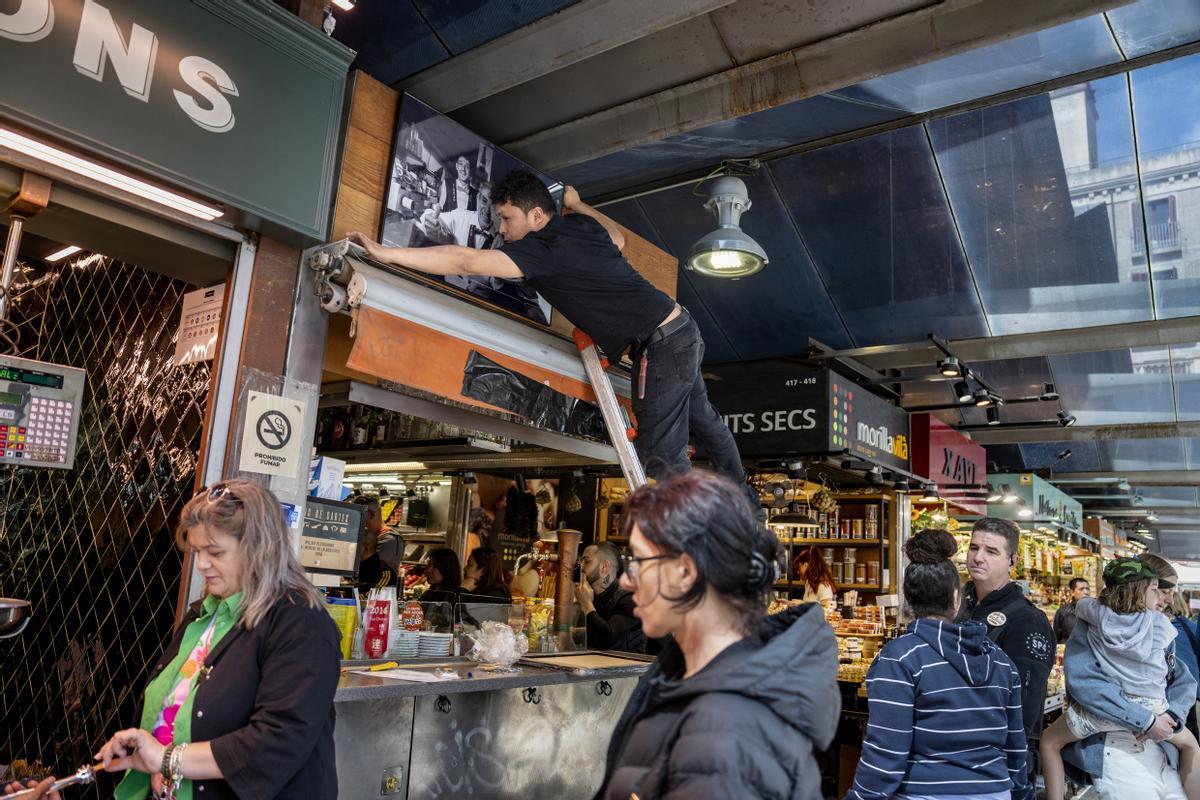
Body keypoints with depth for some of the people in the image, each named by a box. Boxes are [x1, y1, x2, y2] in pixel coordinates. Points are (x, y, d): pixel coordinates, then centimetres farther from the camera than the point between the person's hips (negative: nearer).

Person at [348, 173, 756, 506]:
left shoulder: (545, 248, -18)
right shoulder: (581, 225, 8)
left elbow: (467, 262, -26)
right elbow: (618, 237, 32)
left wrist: (387, 253, -24)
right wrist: (578, 205, 42)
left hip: (662, 347, -10)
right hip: (683, 328, 10)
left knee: (661, 453, -3)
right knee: (703, 420, 23)